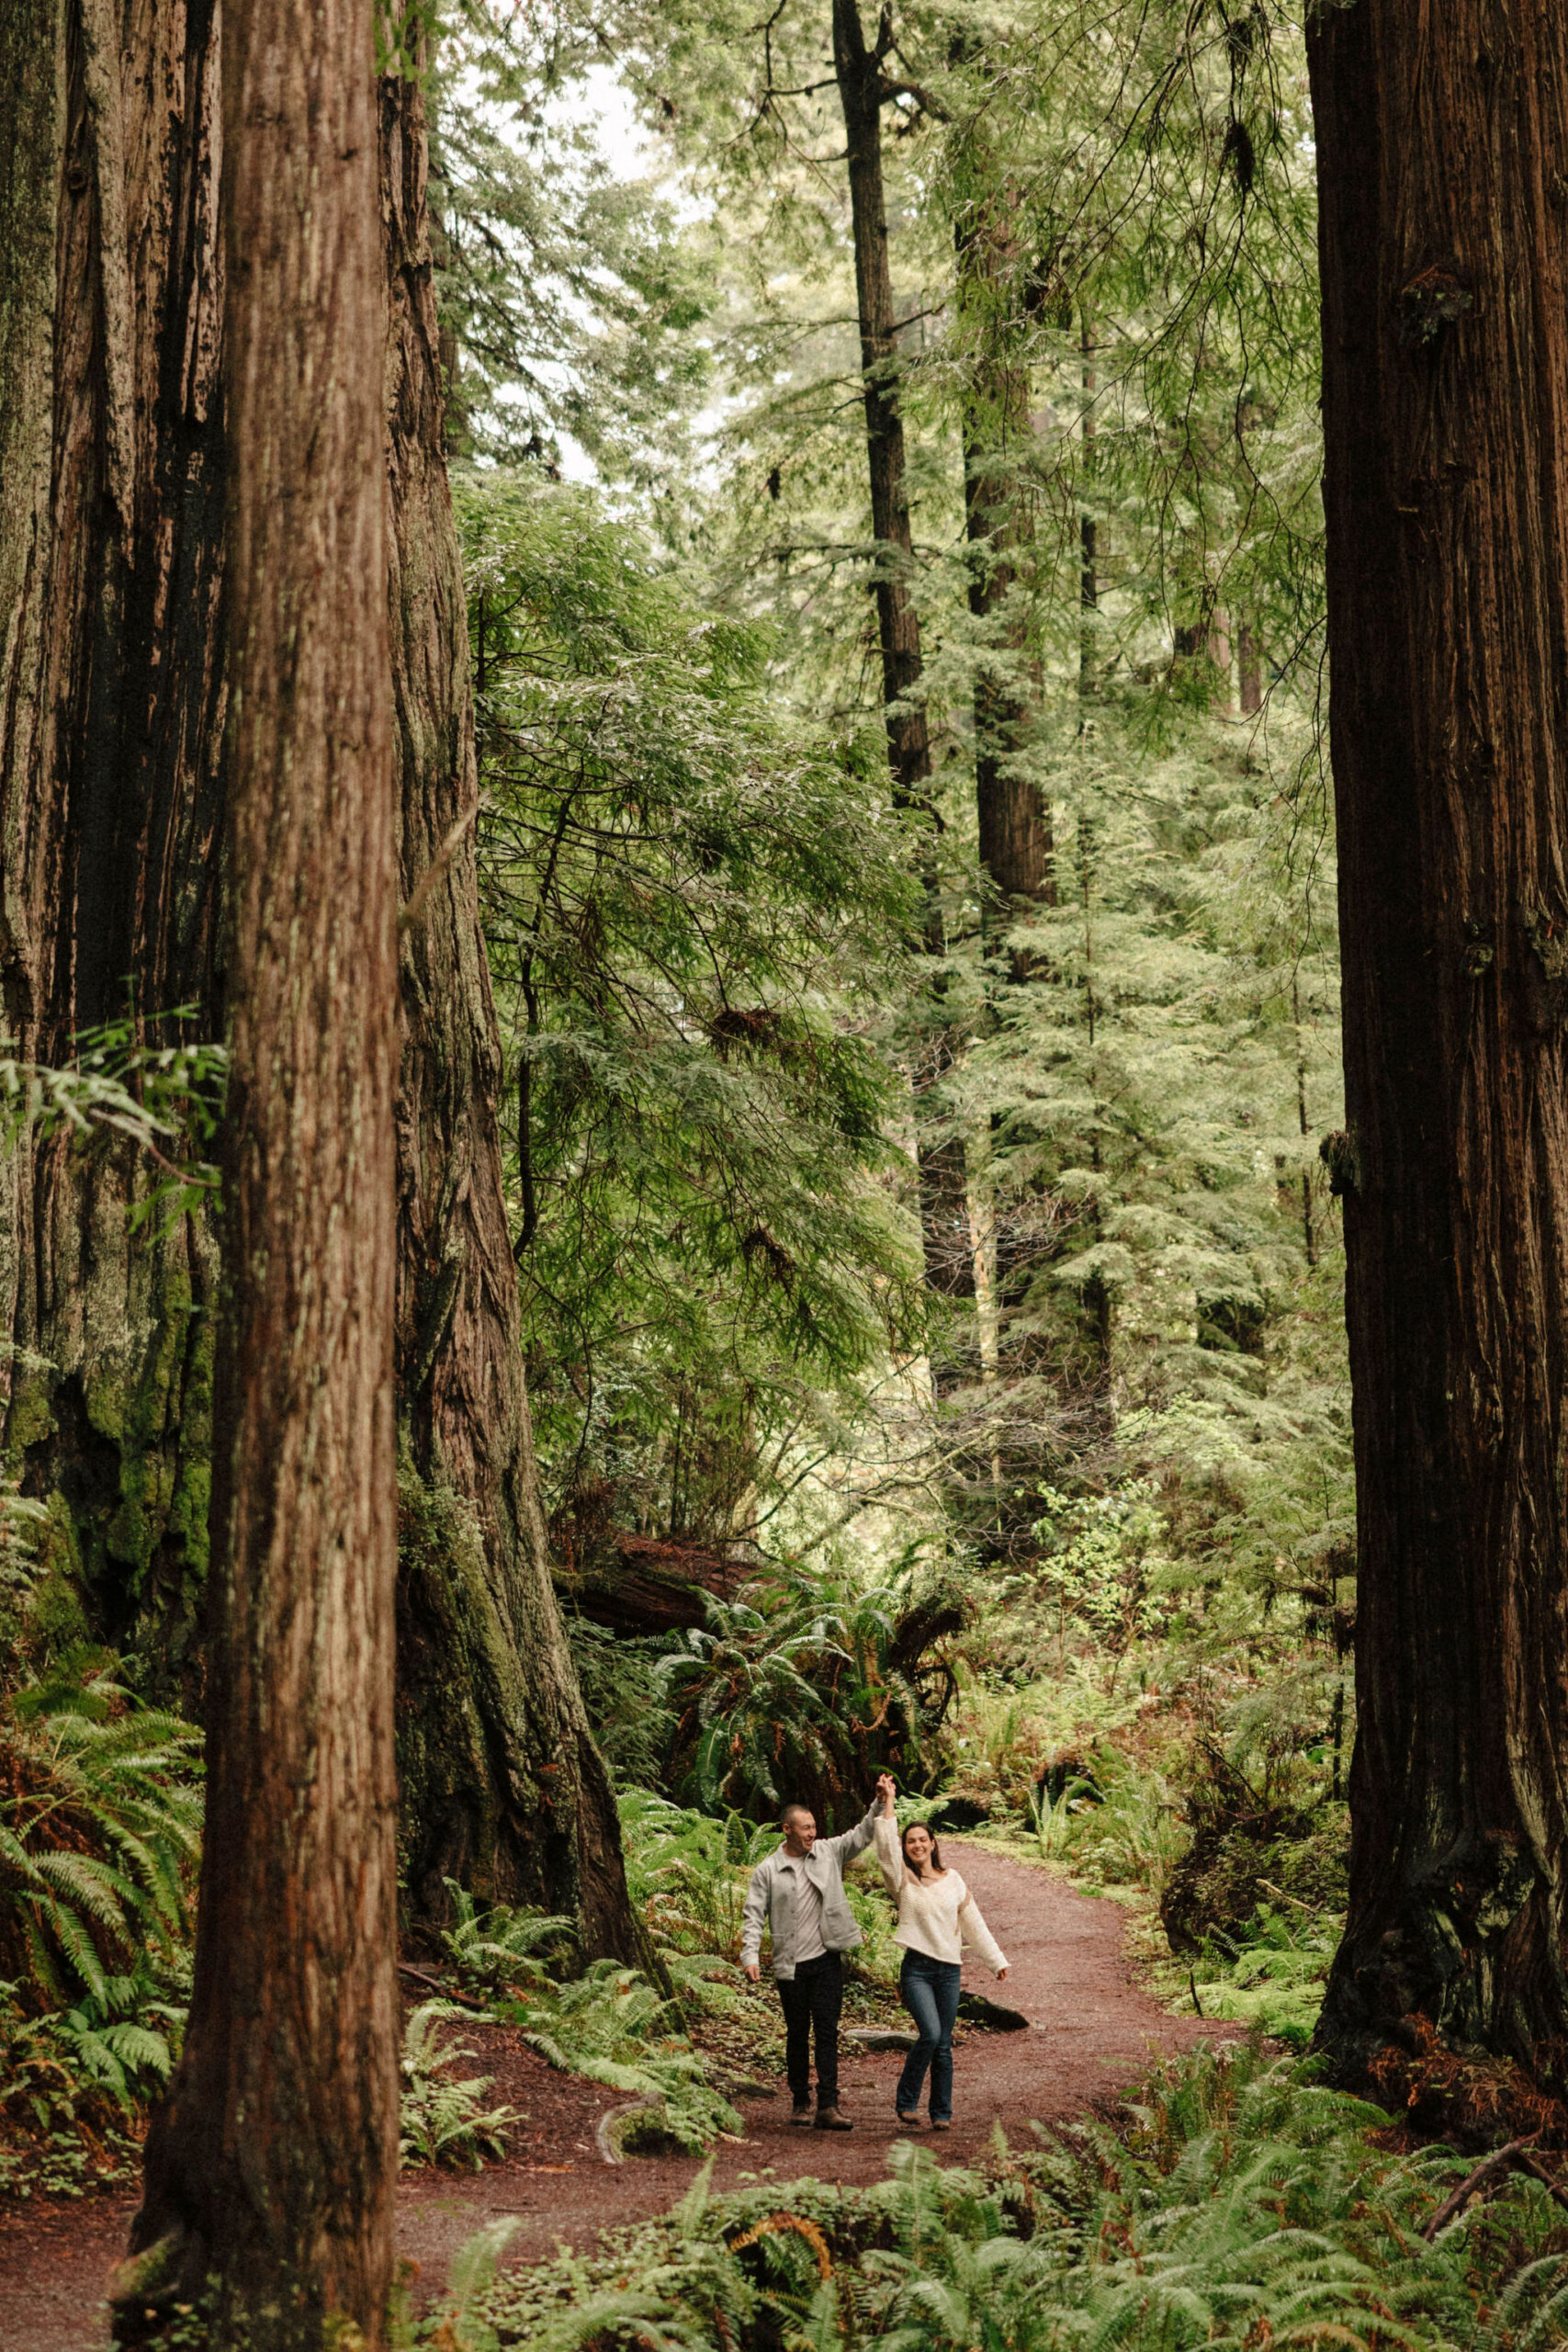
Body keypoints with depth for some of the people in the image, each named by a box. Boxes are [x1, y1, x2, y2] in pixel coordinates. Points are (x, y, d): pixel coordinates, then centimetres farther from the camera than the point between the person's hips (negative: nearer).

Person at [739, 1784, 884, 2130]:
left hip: (827, 1959, 1)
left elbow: (862, 1834, 3)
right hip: (791, 1965, -1)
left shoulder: (828, 1852, 5)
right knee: (797, 2035, 8)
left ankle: (828, 2107, -8)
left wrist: (880, 1802, -13)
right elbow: (754, 1915, -2)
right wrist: (750, 1955, -14)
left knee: (827, 2032, -5)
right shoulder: (767, 1870, -1)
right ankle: (801, 2102, 22)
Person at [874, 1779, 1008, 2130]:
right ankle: (906, 2103, -2)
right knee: (930, 2035, -18)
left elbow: (973, 1922, 15)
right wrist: (888, 1803, -19)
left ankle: (942, 2113, 14)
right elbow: (886, 1847, -16)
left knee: (943, 2045, 4)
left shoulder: (952, 1880, 10)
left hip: (949, 1970, 3)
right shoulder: (902, 1880, 0)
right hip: (917, 1969, -3)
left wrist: (997, 1960, 17)